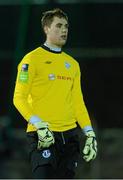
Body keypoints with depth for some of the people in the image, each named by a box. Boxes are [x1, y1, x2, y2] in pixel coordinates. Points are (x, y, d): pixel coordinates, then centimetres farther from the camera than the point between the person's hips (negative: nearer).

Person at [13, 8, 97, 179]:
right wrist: (39, 125, -20)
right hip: (43, 136, -6)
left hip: (69, 136, 6)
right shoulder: (32, 59, -2)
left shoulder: (72, 64, 17)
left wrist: (90, 133, 9)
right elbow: (19, 98, -7)